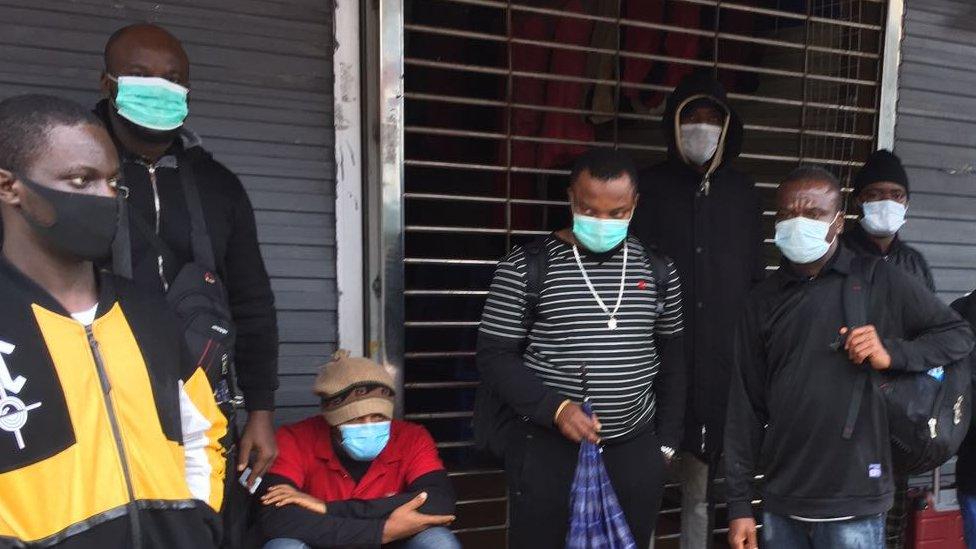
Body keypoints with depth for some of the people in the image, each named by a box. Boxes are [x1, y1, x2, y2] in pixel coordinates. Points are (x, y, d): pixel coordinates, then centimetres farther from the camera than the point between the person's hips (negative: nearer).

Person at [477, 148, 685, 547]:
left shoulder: (657, 270, 5)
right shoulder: (526, 266, -7)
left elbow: (672, 359, 12)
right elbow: (494, 356, -7)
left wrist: (666, 440, 10)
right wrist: (554, 408, -19)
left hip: (635, 449, 3)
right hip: (546, 447, -3)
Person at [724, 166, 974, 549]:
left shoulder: (879, 282, -3)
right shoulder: (763, 301, 2)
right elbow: (746, 406, 2)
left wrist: (892, 353, -13)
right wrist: (739, 502, 2)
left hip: (854, 502, -2)